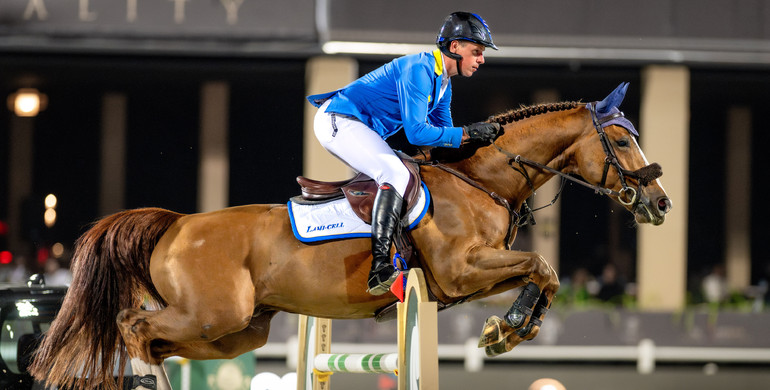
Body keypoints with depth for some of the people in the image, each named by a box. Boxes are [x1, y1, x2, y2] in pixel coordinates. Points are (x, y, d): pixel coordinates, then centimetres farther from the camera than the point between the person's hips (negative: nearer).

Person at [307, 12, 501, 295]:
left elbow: (442, 131, 15)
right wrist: (467, 134, -25)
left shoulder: (442, 82, 12)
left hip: (363, 129, 11)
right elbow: (416, 132, -25)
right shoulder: (419, 70, -20)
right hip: (339, 120, -11)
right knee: (396, 174, -27)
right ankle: (379, 267, -38)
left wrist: (480, 135, -2)